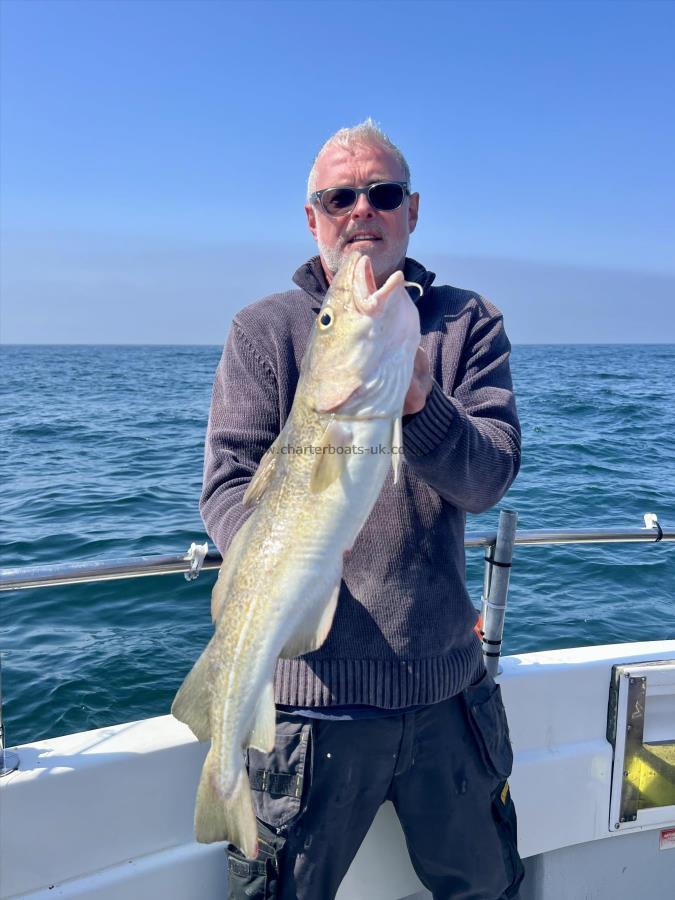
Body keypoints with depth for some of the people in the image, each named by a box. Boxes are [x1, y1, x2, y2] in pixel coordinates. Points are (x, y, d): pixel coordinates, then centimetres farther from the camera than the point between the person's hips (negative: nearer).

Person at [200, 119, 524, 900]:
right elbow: (227, 485, -11)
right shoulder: (264, 330, -2)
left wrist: (417, 402, -32)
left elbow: (490, 477, -12)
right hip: (310, 689, -2)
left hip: (447, 689, 3)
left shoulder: (467, 323, 2)